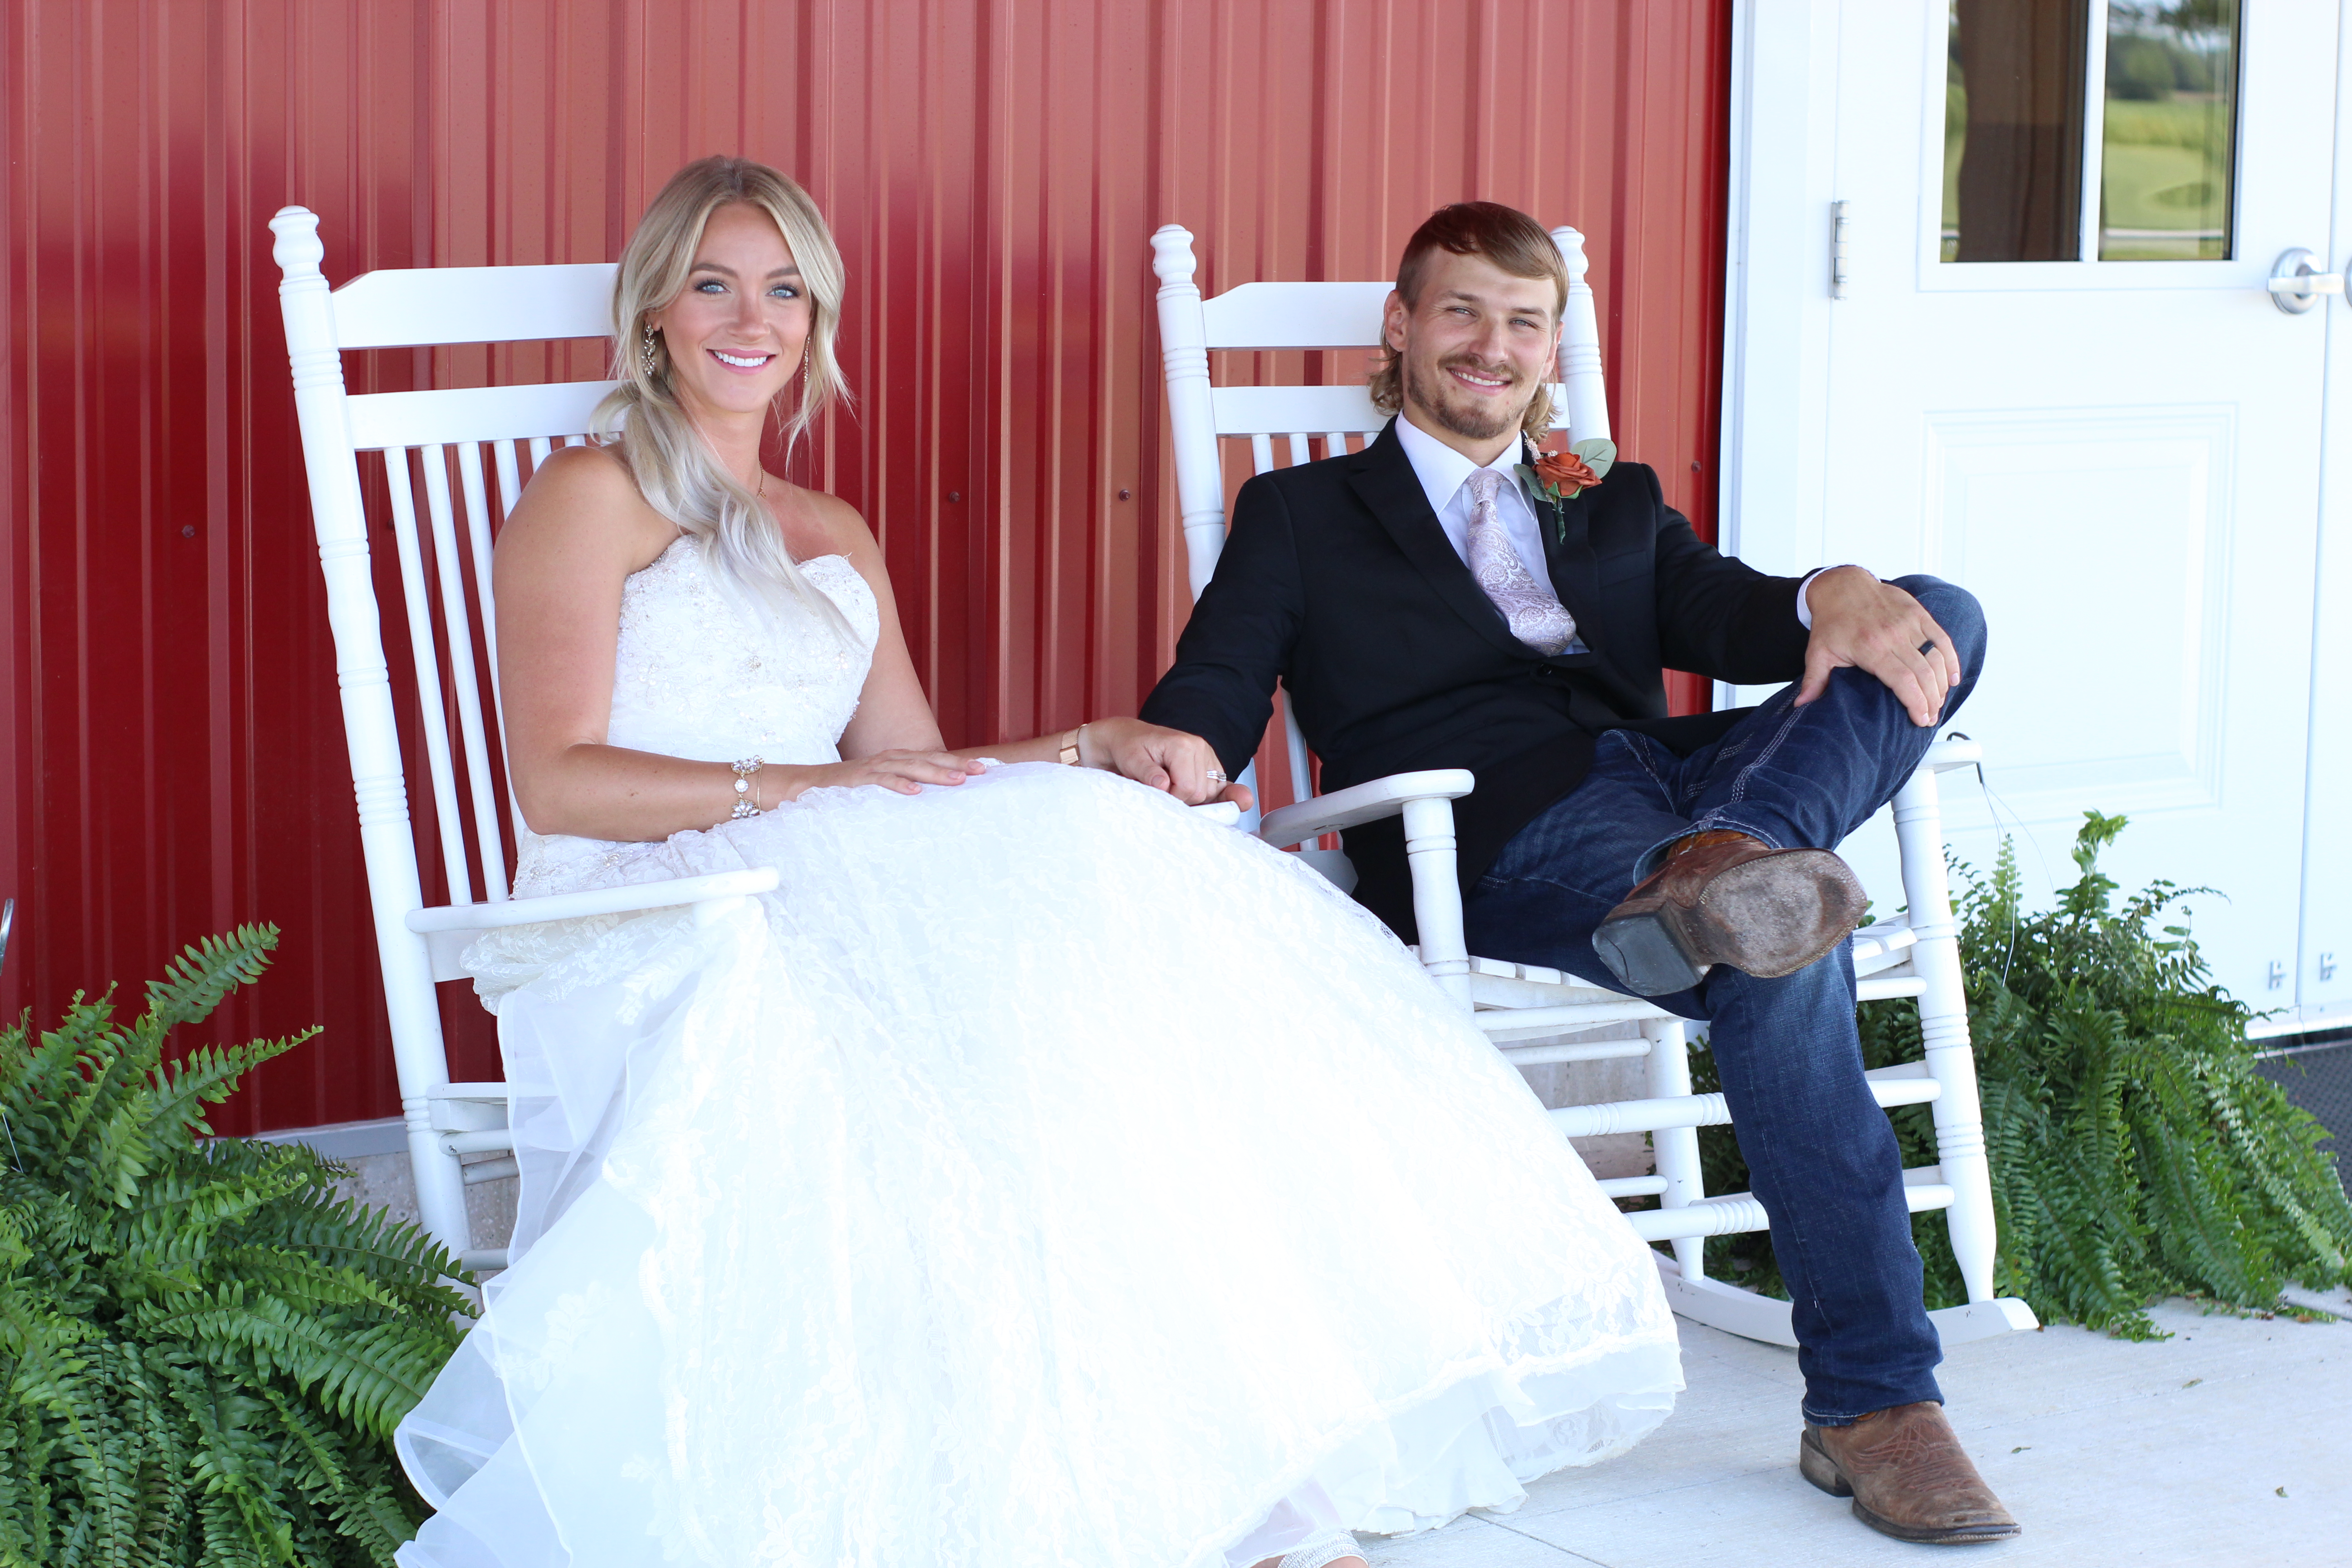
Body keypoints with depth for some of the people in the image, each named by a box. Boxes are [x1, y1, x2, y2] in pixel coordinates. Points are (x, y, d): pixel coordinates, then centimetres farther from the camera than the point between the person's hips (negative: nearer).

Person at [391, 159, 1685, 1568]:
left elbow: (915, 770, 18)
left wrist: (1099, 749, 1)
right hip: (643, 945, -6)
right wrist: (793, 790, -18)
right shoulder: (594, 497, 5)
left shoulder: (837, 540, 26)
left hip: (813, 915, 6)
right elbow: (558, 777, -7)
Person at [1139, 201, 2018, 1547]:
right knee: (1778, 963, -36)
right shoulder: (1303, 514, 24)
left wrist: (1839, 599, -13)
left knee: (1945, 618, -24)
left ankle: (1724, 867, -51)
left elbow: (1728, 616, 13)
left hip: (1676, 774, 5)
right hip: (1495, 830, -4)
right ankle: (1872, 1399, -38)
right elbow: (1212, 704, 9)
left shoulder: (1616, 508, 34)